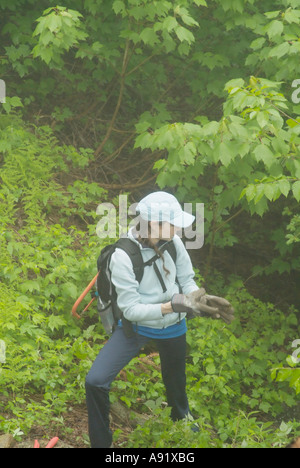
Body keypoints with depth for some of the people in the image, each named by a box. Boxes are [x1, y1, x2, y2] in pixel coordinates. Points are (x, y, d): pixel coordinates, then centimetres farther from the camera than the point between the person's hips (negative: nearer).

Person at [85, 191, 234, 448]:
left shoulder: (173, 243, -19)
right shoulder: (123, 256, -31)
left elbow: (187, 281, -4)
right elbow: (130, 309, -28)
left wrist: (200, 298, -26)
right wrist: (174, 304, -37)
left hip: (173, 326, 4)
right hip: (136, 326, -4)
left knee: (175, 382, 28)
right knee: (95, 382, -20)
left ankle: (181, 418, 63)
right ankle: (101, 443, 2)